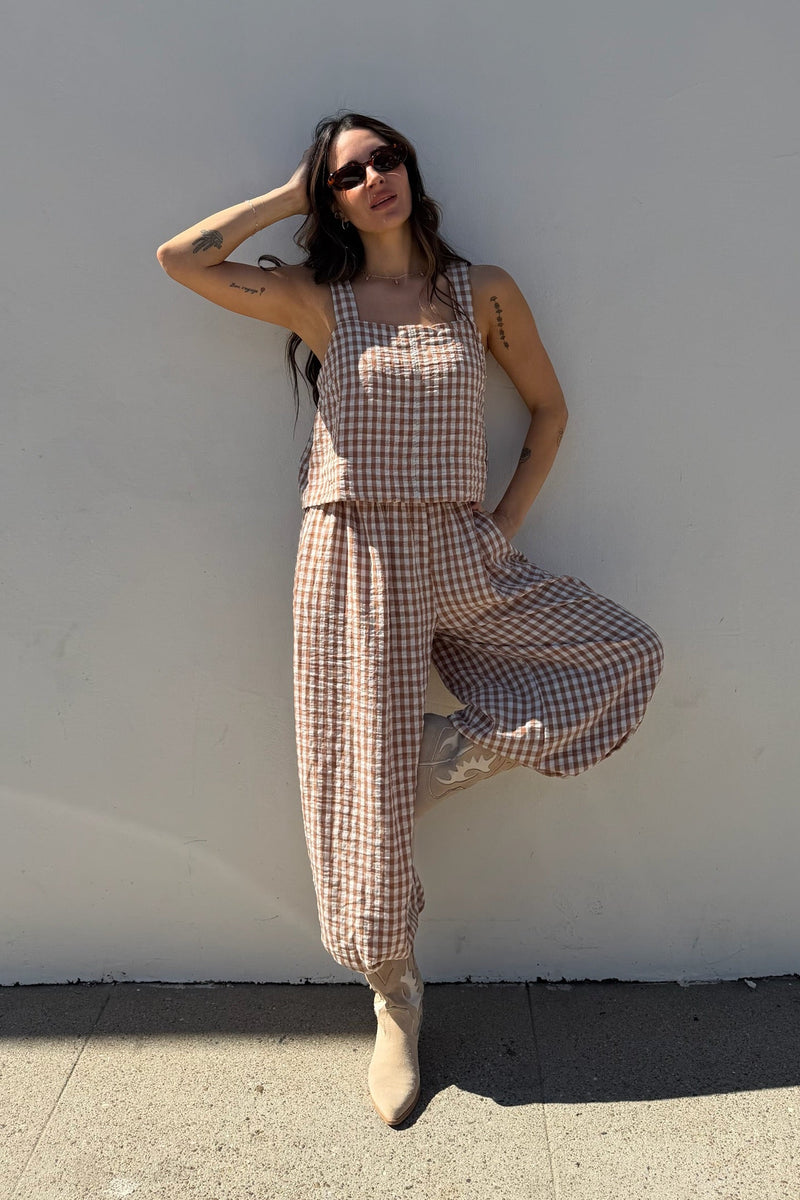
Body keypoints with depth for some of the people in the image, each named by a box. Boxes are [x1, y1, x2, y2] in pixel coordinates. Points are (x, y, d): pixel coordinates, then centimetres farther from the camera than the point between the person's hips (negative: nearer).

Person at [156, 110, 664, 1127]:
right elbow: (181, 258, -6)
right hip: (353, 559, -2)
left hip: (461, 557, 3)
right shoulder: (316, 299, 4)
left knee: (627, 654, 0)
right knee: (368, 783, 3)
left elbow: (548, 408, 12)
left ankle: (448, 754, 7)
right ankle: (396, 1005, 23)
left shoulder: (483, 292, 6)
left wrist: (508, 525, 3)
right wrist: (290, 195, 3)